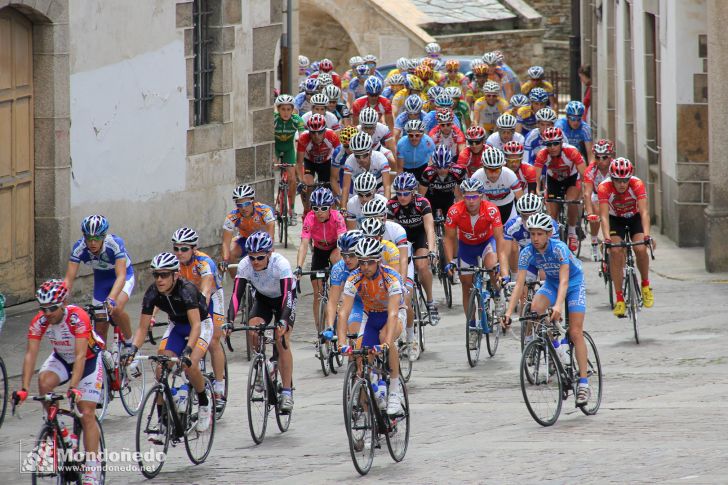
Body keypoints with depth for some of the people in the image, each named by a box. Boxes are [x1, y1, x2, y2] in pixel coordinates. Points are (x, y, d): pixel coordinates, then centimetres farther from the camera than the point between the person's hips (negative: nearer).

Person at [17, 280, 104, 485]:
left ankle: (92, 468, -7)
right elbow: (31, 354, -25)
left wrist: (73, 387, -49)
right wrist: (24, 389, -36)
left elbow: (80, 356, -39)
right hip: (61, 358, 4)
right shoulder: (39, 322, -21)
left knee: (87, 414, -12)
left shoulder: (78, 318, -33)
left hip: (89, 359, -4)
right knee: (44, 381, -29)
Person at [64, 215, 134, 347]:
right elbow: (69, 279, -26)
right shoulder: (79, 248, -26)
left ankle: (129, 340, -5)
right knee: (100, 327, -2)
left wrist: (111, 300, -59)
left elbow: (121, 276, -44)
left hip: (124, 275, -4)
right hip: (101, 278, 4)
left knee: (116, 309, -31)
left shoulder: (115, 244, -35)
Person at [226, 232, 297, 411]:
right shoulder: (245, 265, -27)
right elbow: (236, 295, -30)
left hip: (284, 299, -3)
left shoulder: (280, 263, -35)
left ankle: (287, 392, -15)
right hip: (263, 298, 3)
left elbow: (288, 294, -42)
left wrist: (283, 321, -57)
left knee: (282, 341, -19)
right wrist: (230, 322, -43)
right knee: (252, 330, -24)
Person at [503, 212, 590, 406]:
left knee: (575, 333, -11)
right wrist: (509, 312, -34)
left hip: (573, 283, -4)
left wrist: (558, 306, -56)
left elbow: (564, 281, -41)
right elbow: (519, 284, -24)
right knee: (534, 308, -28)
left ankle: (583, 382, -7)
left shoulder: (559, 249, -33)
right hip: (551, 283, 4)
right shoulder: (527, 253, -21)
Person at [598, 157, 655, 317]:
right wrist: (607, 238, -46)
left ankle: (645, 285, 2)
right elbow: (604, 216, -32)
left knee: (640, 249, -23)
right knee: (615, 251, -20)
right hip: (616, 219, 0)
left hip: (635, 218, 0)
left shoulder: (637, 184, -29)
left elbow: (644, 212, -34)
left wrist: (646, 235, -47)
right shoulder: (604, 187, -29)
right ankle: (619, 299, -16)